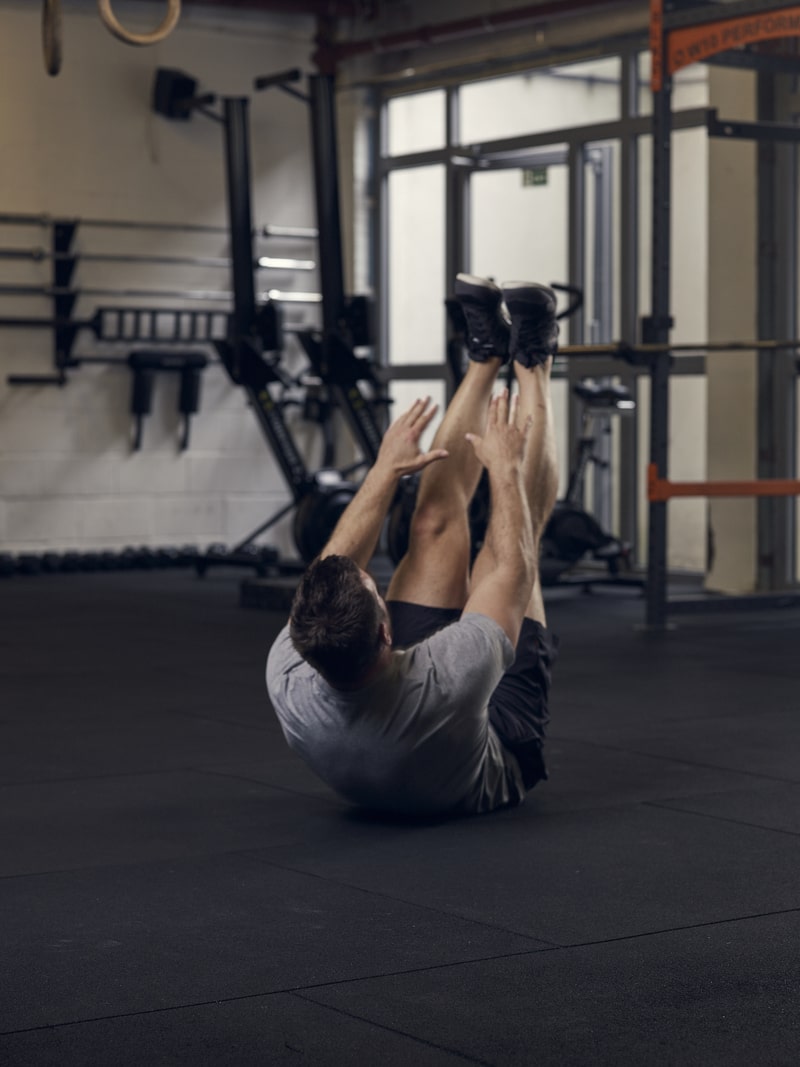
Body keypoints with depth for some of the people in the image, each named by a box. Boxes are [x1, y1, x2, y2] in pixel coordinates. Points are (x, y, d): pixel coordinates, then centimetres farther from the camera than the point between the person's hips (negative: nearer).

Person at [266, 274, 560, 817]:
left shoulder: (288, 682, -36)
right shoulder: (451, 681, -49)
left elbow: (336, 559, -16)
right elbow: (513, 570, -30)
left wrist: (385, 471, -3)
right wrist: (505, 469, -15)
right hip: (499, 761, -4)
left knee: (436, 525, -1)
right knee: (513, 540, -4)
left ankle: (487, 354, 19)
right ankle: (532, 366, 16)